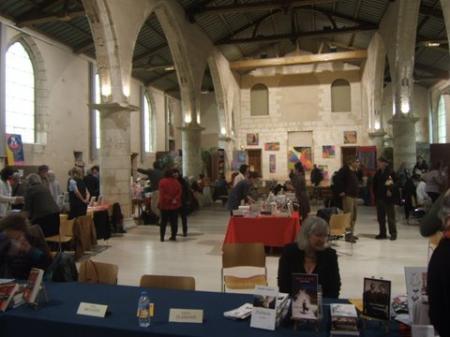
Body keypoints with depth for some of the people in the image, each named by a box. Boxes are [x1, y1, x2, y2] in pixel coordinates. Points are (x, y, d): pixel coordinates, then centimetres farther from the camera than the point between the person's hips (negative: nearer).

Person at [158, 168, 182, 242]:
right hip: (175, 205, 1)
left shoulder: (162, 182, -6)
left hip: (165, 205, -1)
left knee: (163, 221, 8)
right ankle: (173, 236, 10)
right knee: (174, 221, 8)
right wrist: (175, 199, -11)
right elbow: (180, 192, -5)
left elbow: (162, 193, -12)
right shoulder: (176, 182, 1)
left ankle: (162, 237, 6)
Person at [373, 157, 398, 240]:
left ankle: (393, 233, 9)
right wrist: (375, 194, 9)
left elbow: (395, 183, -13)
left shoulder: (390, 172, -10)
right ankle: (382, 233, 21)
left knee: (390, 217, 0)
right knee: (380, 217, 12)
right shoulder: (378, 172, 9)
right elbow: (375, 184, 14)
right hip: (379, 197, 7)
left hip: (388, 198, -7)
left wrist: (390, 191, -20)